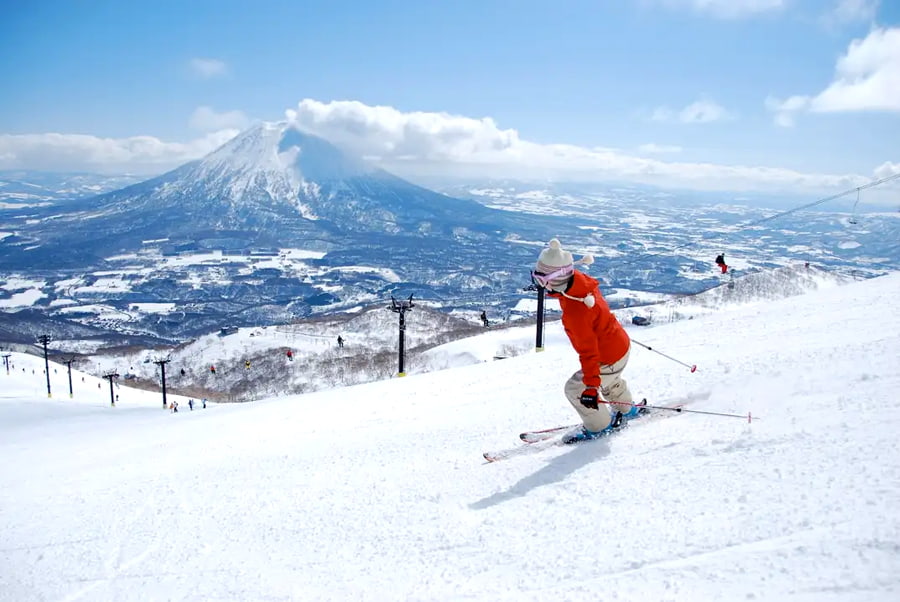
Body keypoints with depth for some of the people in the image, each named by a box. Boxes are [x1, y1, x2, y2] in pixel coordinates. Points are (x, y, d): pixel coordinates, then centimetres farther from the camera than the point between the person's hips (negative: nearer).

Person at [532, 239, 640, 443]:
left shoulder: (574, 311, -39)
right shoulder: (582, 282, -14)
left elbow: (588, 352, -35)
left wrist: (591, 387, -30)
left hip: (609, 359, -9)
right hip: (621, 345, 9)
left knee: (575, 389, 3)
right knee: (609, 381, 35)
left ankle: (599, 426, 26)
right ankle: (625, 410, 61)